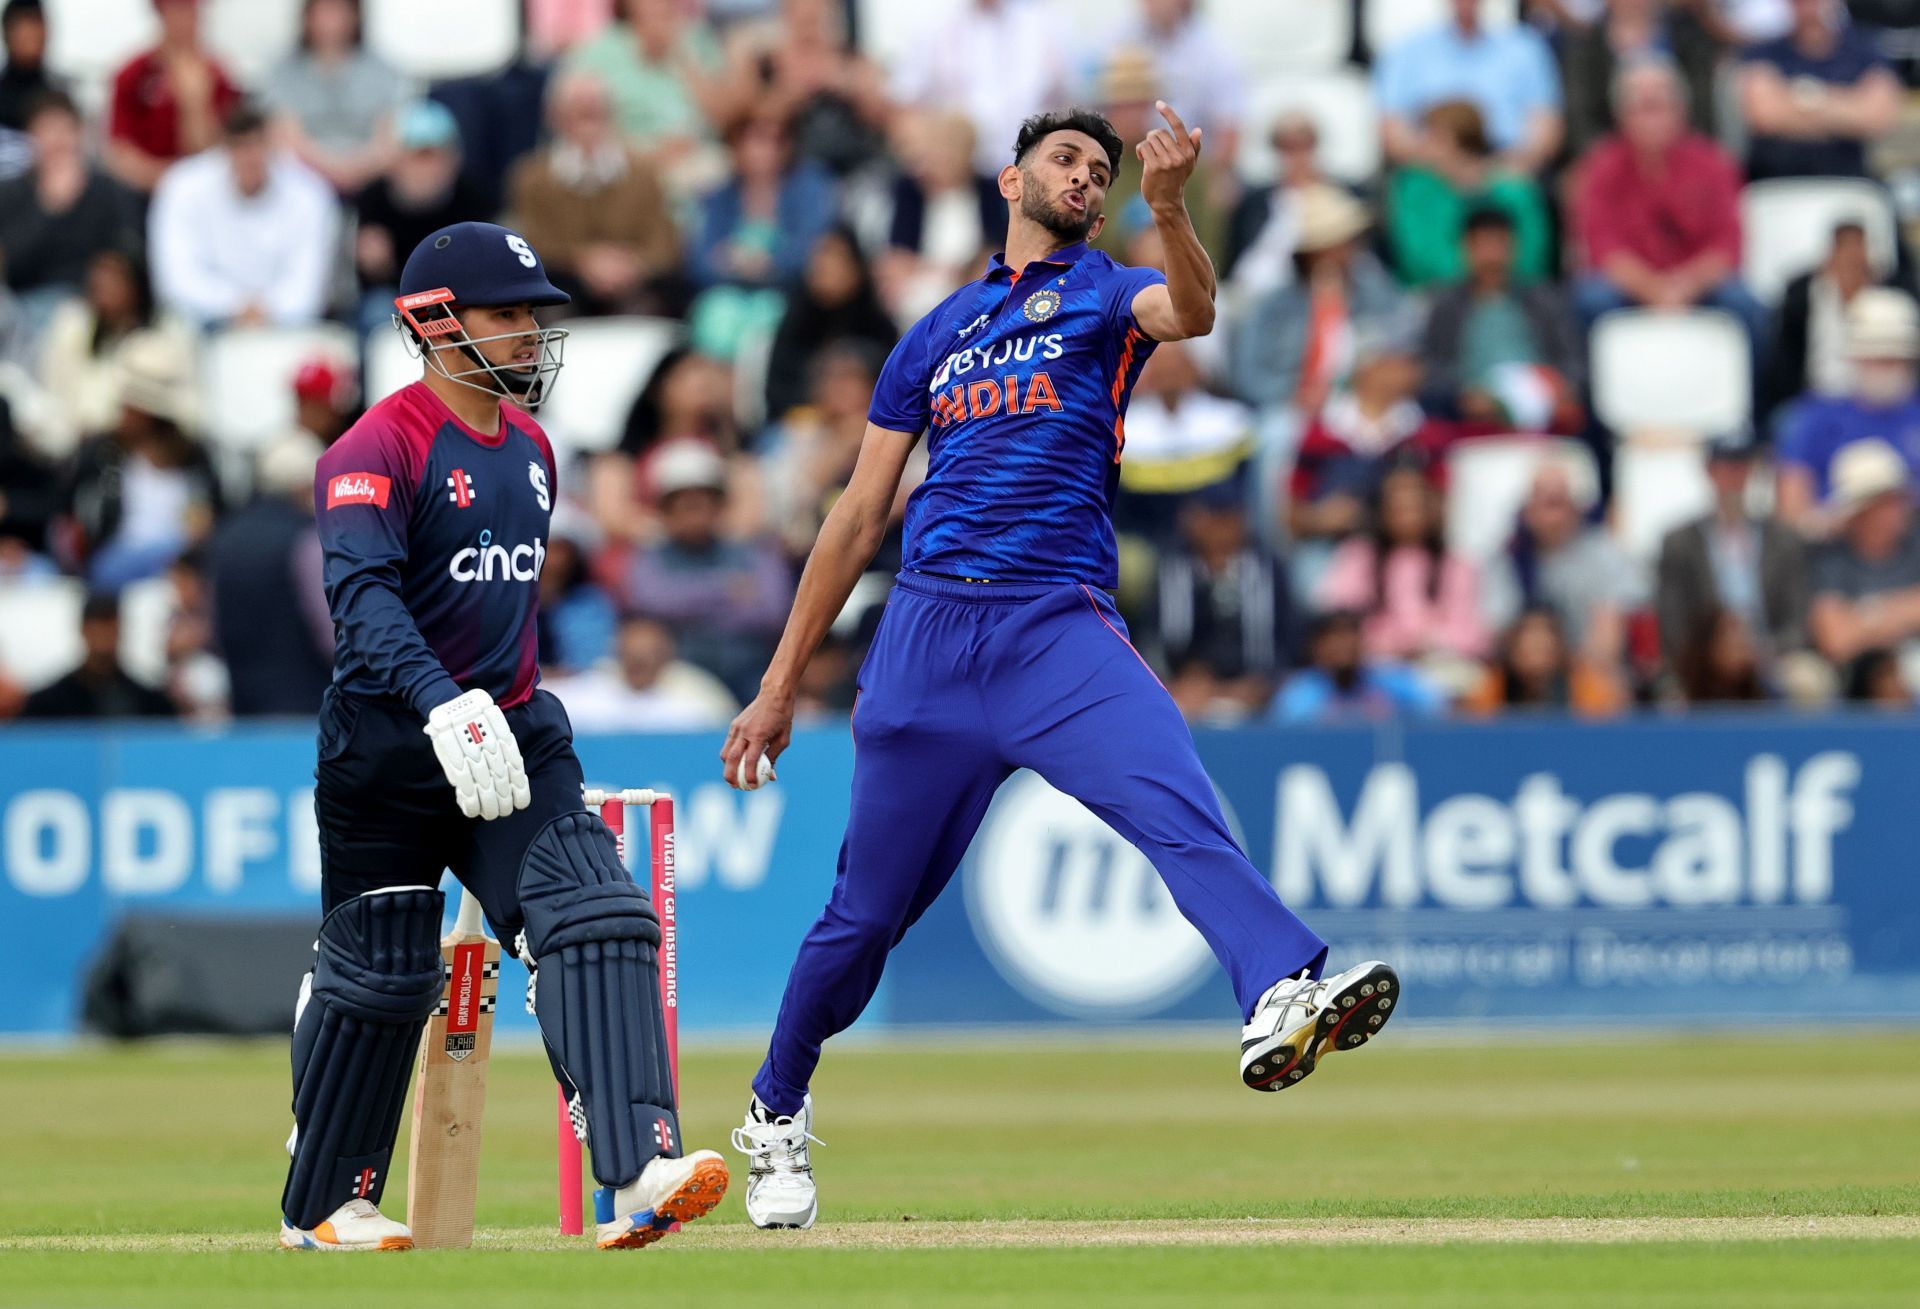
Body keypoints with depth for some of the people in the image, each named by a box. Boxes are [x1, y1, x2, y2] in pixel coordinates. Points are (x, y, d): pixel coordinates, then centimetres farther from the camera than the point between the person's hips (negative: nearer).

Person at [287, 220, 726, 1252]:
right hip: (389, 746, -6)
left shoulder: (529, 448, 13)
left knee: (597, 918, -14)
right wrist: (443, 705, -41)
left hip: (511, 735, 6)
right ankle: (322, 1206, 21)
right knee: (378, 974, 4)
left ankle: (637, 1174, -24)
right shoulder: (378, 449, -14)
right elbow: (364, 595, -28)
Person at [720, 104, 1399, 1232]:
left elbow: (1192, 311, -11)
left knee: (1174, 801, -28)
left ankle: (1281, 997, -51)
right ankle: (777, 1116, 26)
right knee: (871, 905, 6)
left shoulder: (1106, 293, 15)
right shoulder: (936, 335, 22)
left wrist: (1168, 207, -31)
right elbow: (860, 517, 23)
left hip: (1063, 629, -2)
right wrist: (781, 686, 19)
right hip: (927, 630, 2)